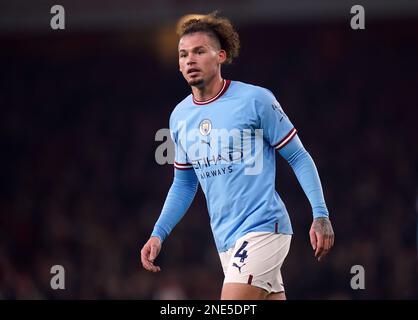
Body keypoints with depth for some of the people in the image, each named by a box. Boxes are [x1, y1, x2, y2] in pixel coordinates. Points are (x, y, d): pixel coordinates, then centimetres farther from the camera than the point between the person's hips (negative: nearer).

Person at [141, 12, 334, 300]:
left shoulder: (255, 100, -7)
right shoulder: (180, 116, 10)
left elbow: (299, 157, -3)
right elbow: (183, 183, 22)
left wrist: (321, 215, -11)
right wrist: (158, 234, 11)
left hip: (263, 228, -6)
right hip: (226, 241, 6)